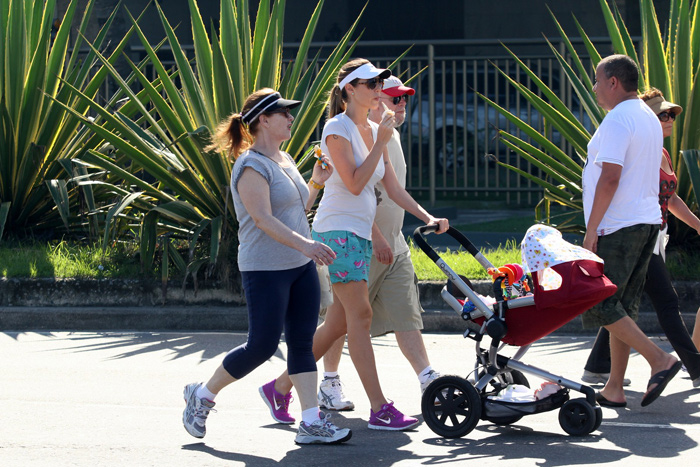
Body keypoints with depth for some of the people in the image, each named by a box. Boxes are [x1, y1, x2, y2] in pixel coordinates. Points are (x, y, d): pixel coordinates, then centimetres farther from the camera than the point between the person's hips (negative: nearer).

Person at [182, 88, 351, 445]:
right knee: (262, 346, -4)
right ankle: (202, 396, 14)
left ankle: (311, 422, 2)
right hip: (265, 269, -9)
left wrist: (316, 182, 10)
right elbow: (264, 219, -24)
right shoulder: (252, 166, -14)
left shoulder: (285, 160, 15)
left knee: (302, 343, 3)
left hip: (300, 267, 9)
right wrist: (306, 245, -34)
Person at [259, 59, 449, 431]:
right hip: (337, 232, -9)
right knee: (360, 315, -13)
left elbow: (391, 186, 15)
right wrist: (381, 143, -15)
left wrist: (426, 217, 4)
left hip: (360, 234, 9)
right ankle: (379, 410, -15)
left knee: (339, 322, 9)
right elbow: (354, 183, -17)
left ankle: (281, 385, 21)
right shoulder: (337, 128, -9)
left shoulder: (372, 130, 15)